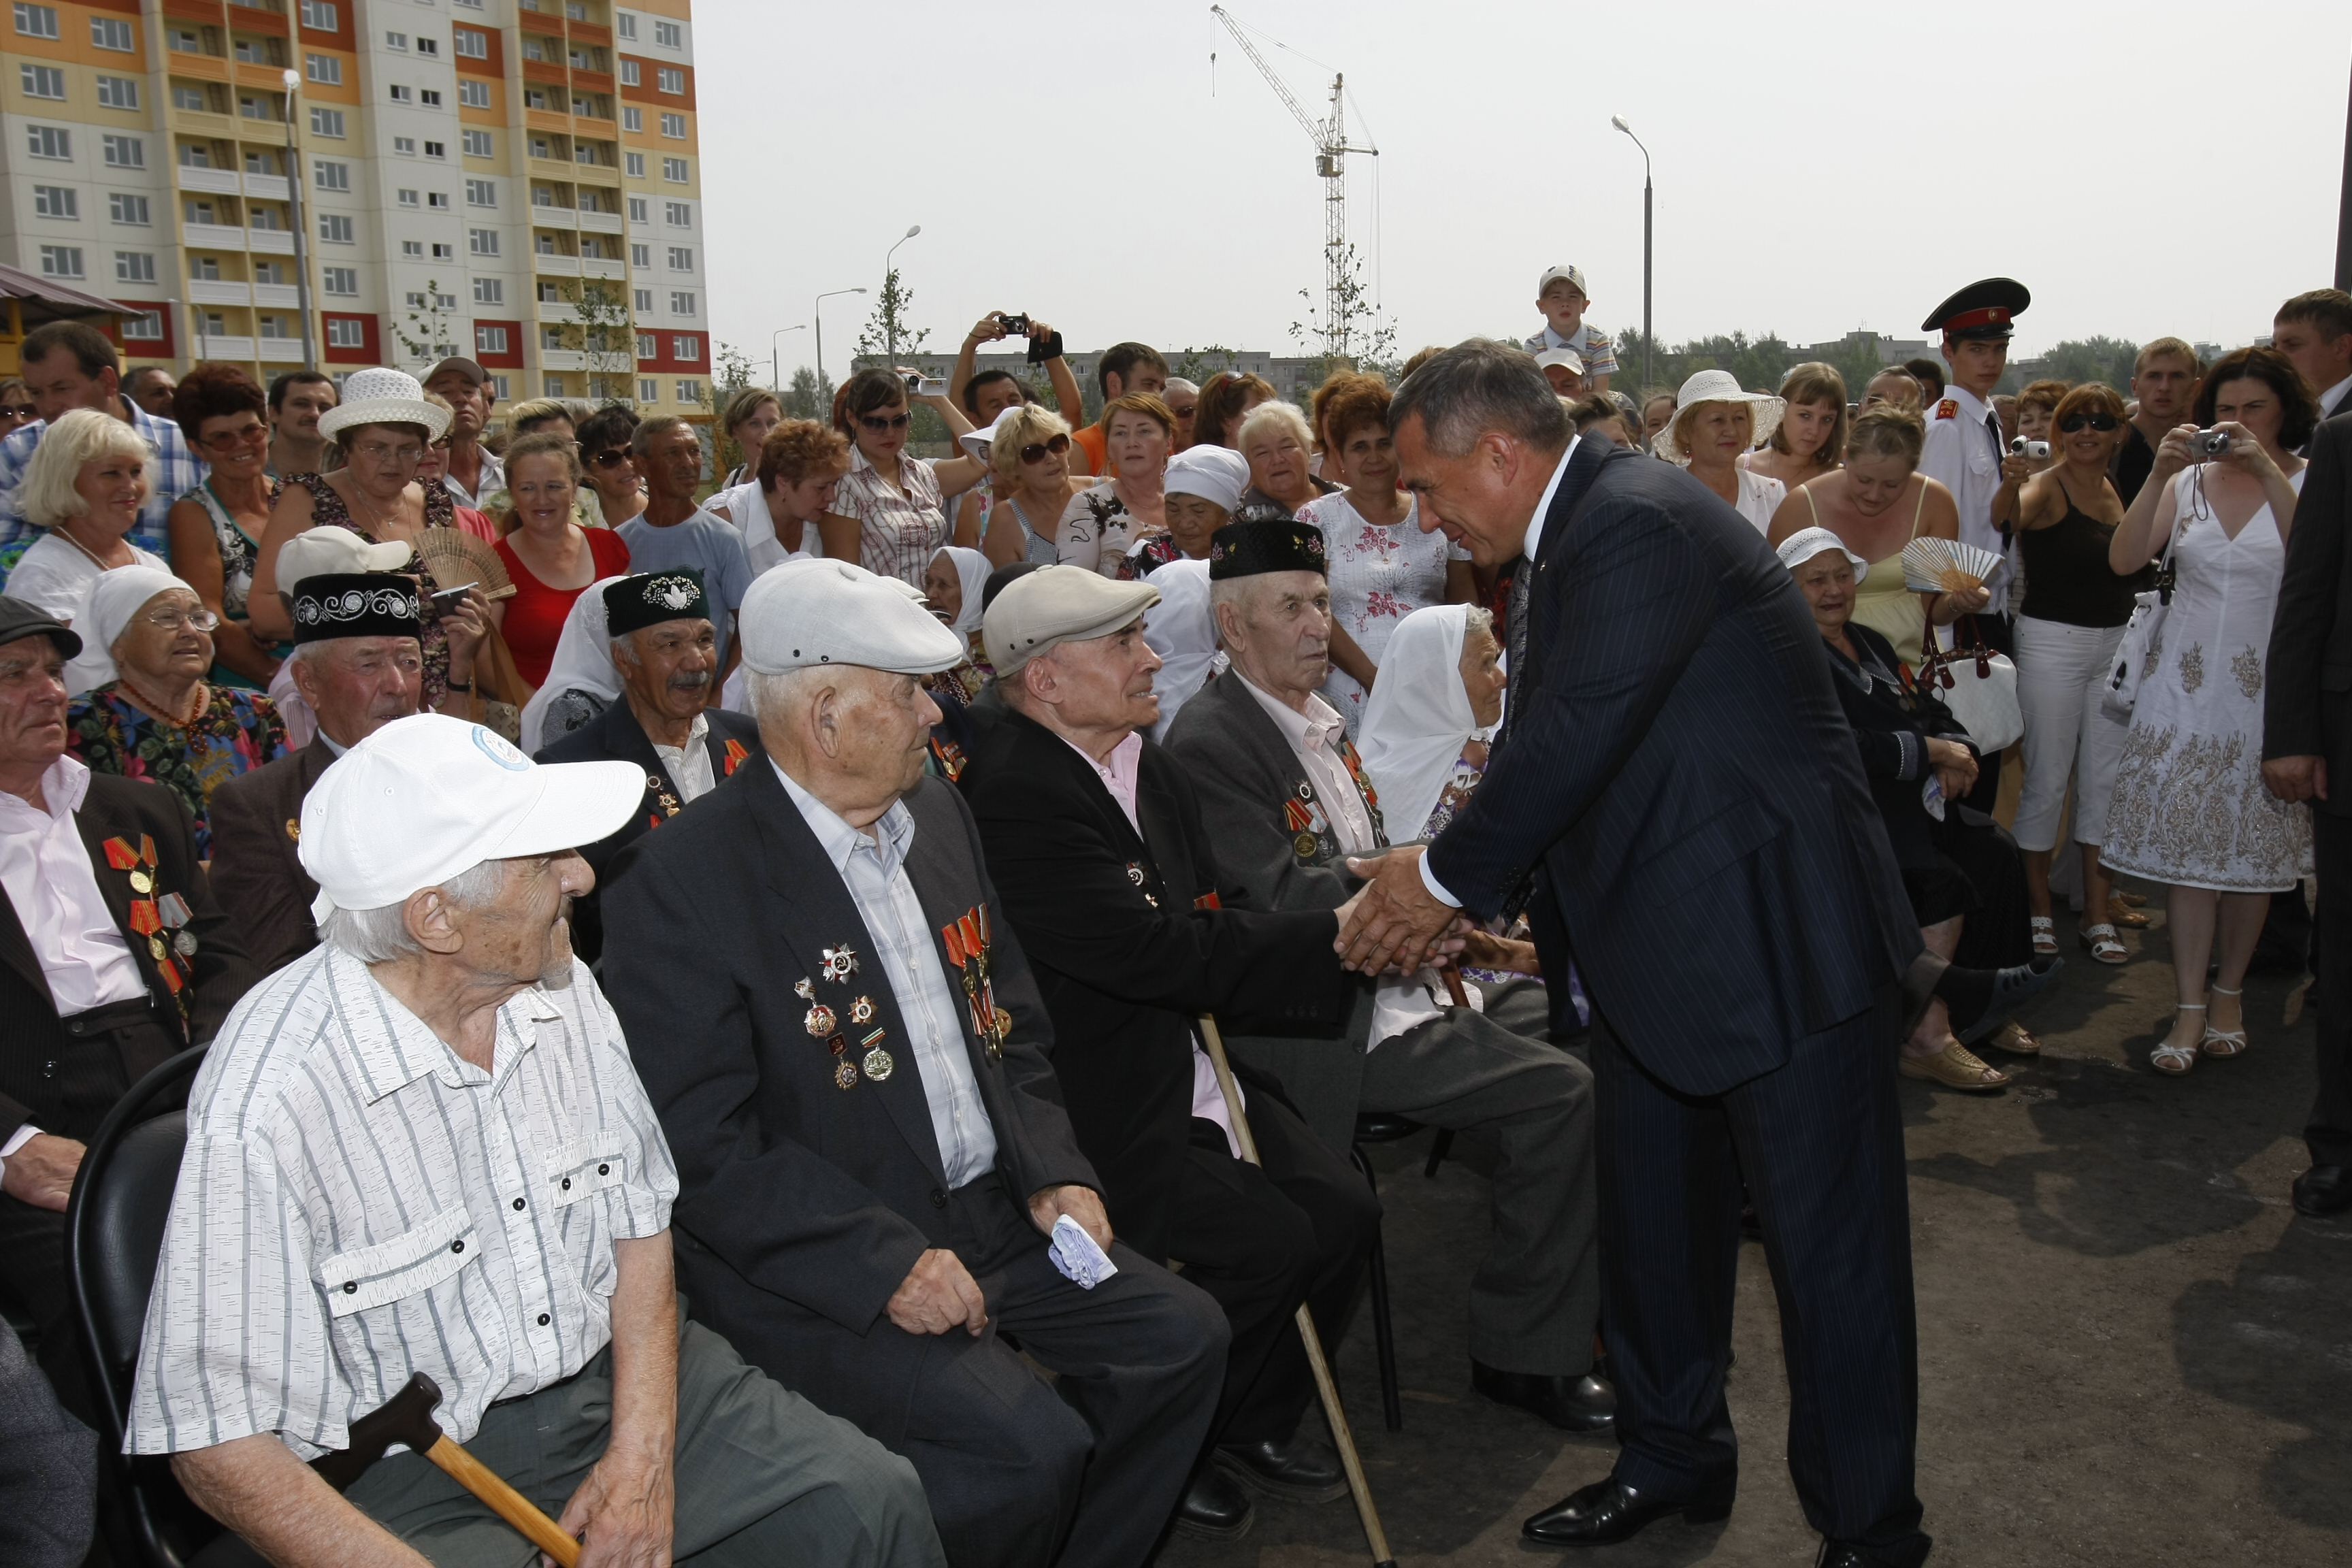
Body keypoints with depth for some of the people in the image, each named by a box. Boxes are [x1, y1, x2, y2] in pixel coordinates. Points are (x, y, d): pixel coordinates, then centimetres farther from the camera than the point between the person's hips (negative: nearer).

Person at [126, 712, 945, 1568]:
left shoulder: (563, 989, -2)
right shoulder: (264, 1103, -21)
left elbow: (639, 1217, 5)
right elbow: (219, 1439, -17)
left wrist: (643, 1450, -7)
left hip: (610, 1378, 6)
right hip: (412, 1477, -5)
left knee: (872, 1497, -9)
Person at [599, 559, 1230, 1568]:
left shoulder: (936, 811, 8)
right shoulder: (686, 879, -17)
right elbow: (701, 1144, -19)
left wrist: (1052, 1173, 1)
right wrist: (883, 1264, -23)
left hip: (987, 1214, 8)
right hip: (820, 1260, -7)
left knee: (1182, 1335, 1)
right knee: (1028, 1445, -22)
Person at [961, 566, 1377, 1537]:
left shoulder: (1146, 764, 9)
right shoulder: (1016, 797, -22)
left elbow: (1214, 921, 11)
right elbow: (1165, 953, -27)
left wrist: (1361, 938, -6)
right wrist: (1342, 937, -23)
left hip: (1190, 1072, 9)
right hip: (1098, 1111, -8)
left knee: (1343, 1212, -3)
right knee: (1266, 1243, -18)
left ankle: (1255, 1422, 21)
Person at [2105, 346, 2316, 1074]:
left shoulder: (2308, 482, 0)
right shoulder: (2187, 482, 6)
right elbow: (2123, 560, -6)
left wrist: (2268, 472, -22)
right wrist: (2156, 475, -15)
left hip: (2268, 687, -1)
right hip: (2186, 682, 2)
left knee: (2252, 847, 6)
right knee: (2186, 845, -2)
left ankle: (2229, 993, 22)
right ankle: (2190, 1010, 2)